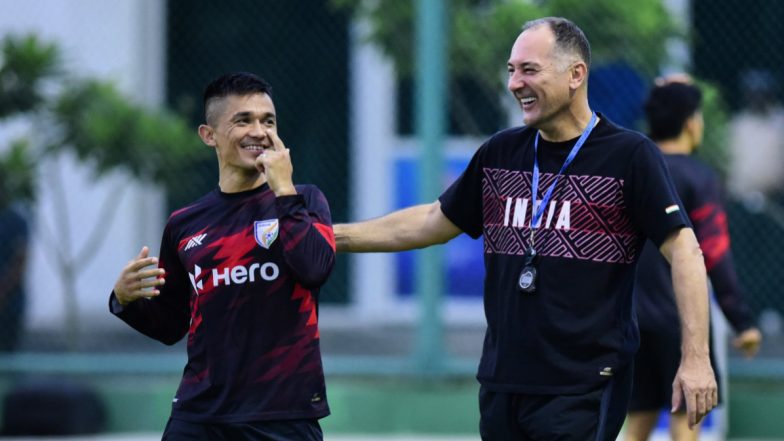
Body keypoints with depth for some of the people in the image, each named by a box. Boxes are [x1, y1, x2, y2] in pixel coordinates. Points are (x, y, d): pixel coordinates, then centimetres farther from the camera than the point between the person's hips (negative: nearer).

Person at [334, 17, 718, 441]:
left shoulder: (629, 155, -6)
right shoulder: (500, 152, 10)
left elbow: (682, 249, -9)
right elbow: (435, 222, 23)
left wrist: (695, 357, -18)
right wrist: (336, 236, 19)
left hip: (584, 390, -6)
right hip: (502, 385, 6)